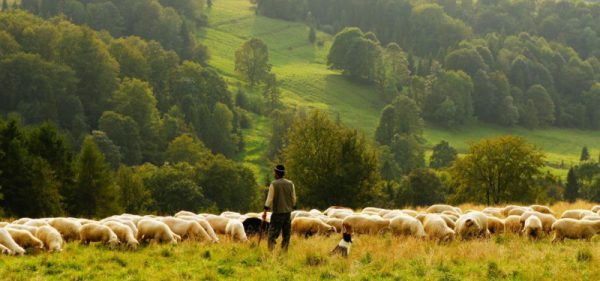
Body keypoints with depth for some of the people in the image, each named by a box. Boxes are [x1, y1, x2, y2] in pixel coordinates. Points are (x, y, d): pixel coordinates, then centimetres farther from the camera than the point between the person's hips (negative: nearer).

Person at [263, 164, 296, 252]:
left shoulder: (273, 184, -8)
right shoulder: (290, 184, 5)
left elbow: (269, 199, -10)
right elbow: (294, 199, 9)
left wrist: (265, 211, -6)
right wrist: (292, 208, 21)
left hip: (277, 212, -4)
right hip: (288, 212, 4)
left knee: (273, 234, -3)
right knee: (286, 235, 10)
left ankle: (271, 251, -14)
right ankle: (284, 252, 8)